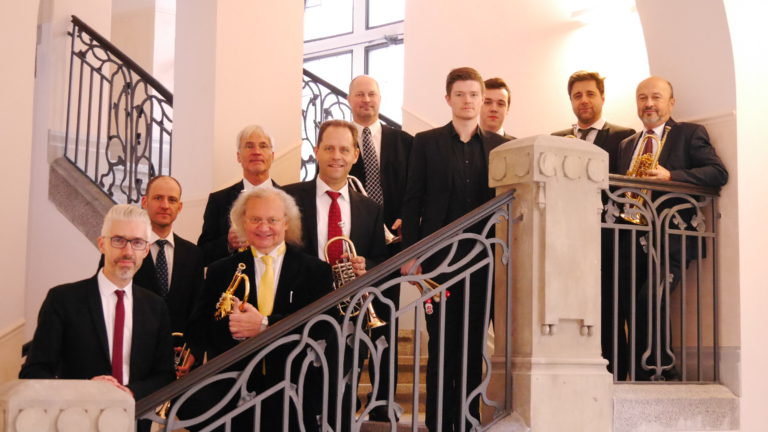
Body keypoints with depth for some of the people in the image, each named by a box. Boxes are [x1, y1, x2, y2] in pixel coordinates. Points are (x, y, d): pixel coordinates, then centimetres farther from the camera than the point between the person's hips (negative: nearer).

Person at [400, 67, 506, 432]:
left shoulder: (501, 146, 9)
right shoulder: (426, 142, 6)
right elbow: (413, 200, 3)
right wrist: (410, 253, -4)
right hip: (440, 258, -1)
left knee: (474, 345, 5)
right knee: (441, 346, 2)